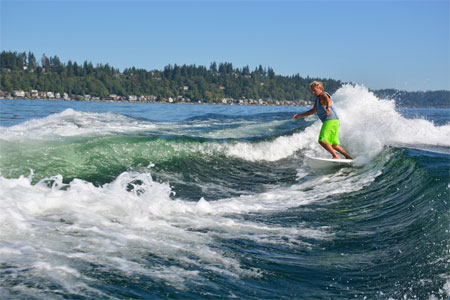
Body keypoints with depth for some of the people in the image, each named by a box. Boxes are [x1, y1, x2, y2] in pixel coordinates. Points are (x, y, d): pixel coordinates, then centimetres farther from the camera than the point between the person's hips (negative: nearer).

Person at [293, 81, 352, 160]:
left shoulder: (323, 95, -5)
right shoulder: (318, 99, 25)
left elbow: (328, 100, -29)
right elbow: (313, 110, 36)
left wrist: (328, 107, -53)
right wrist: (300, 116, 35)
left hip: (330, 120, -10)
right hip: (334, 121, 10)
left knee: (322, 140, -17)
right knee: (333, 145, 15)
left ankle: (336, 156, -20)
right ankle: (348, 157, 17)